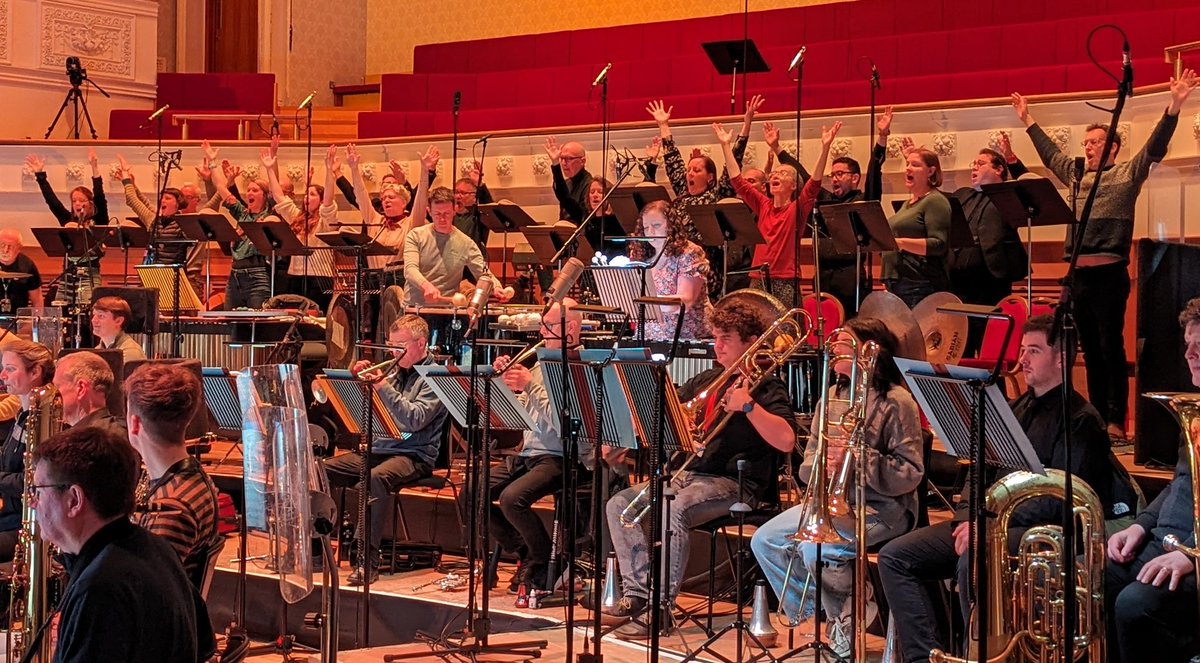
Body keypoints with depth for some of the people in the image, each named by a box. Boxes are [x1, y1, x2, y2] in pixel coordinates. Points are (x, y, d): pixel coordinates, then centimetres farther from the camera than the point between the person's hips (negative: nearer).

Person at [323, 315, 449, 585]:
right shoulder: (396, 372, 18)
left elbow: (415, 420, -19)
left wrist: (383, 387, -21)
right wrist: (360, 380, 4)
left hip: (414, 455, -8)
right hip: (378, 448, 8)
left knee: (376, 477, -38)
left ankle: (368, 560, -35)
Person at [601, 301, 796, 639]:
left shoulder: (766, 388, -3)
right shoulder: (706, 380, 18)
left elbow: (786, 442, -19)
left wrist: (748, 405, -26)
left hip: (734, 482, -8)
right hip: (690, 473, 8)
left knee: (672, 511, -34)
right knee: (619, 504, -7)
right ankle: (638, 593, -8)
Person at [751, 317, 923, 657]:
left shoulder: (896, 402, -11)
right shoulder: (832, 396, 13)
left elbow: (910, 475, -16)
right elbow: (810, 457, 14)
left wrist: (857, 459, -24)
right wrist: (822, 467, -10)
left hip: (882, 508, -8)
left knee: (816, 548, -30)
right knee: (764, 541, -4)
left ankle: (850, 612, 0)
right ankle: (818, 613, 12)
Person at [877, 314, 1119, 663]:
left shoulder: (1080, 419, -5)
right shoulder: (1017, 408, 21)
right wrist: (967, 518, 0)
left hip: (1040, 529, -9)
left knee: (973, 560, -39)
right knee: (895, 557, -5)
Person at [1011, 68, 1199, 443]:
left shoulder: (1127, 174, 3)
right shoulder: (1076, 177, 19)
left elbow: (1155, 147, -7)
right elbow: (1050, 154, 33)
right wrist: (1027, 121, 38)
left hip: (1109, 272, -6)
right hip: (1079, 273, 6)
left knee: (1111, 348, -7)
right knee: (1090, 350, 8)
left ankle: (1116, 423, -6)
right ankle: (1097, 419, 13)